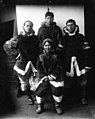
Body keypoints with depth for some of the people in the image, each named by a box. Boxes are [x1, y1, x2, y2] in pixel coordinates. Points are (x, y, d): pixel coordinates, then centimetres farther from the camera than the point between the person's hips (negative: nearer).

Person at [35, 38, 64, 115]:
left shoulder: (55, 57, 8)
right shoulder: (40, 57, 10)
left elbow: (58, 68, 2)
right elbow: (39, 69, 6)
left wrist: (53, 76, -10)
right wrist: (44, 77, -6)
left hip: (54, 77, -1)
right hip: (44, 77, 1)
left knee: (57, 89, -21)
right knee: (40, 90, -18)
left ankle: (58, 105, 2)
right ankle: (40, 106, 6)